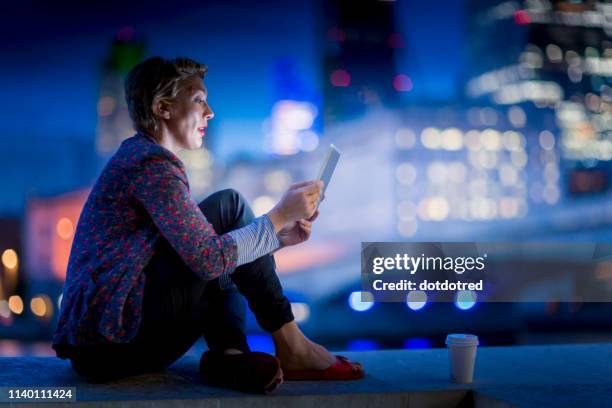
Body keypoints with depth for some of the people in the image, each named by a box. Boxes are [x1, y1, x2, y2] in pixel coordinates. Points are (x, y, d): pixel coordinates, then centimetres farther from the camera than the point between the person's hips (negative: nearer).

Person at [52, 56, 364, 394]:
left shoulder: (139, 154, 20)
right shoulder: (152, 163, -10)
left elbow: (198, 251, 19)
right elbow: (210, 259, -18)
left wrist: (279, 236, 10)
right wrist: (279, 216, -6)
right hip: (112, 337, -10)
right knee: (228, 205, -6)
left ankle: (228, 354, -9)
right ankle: (289, 346, -4)